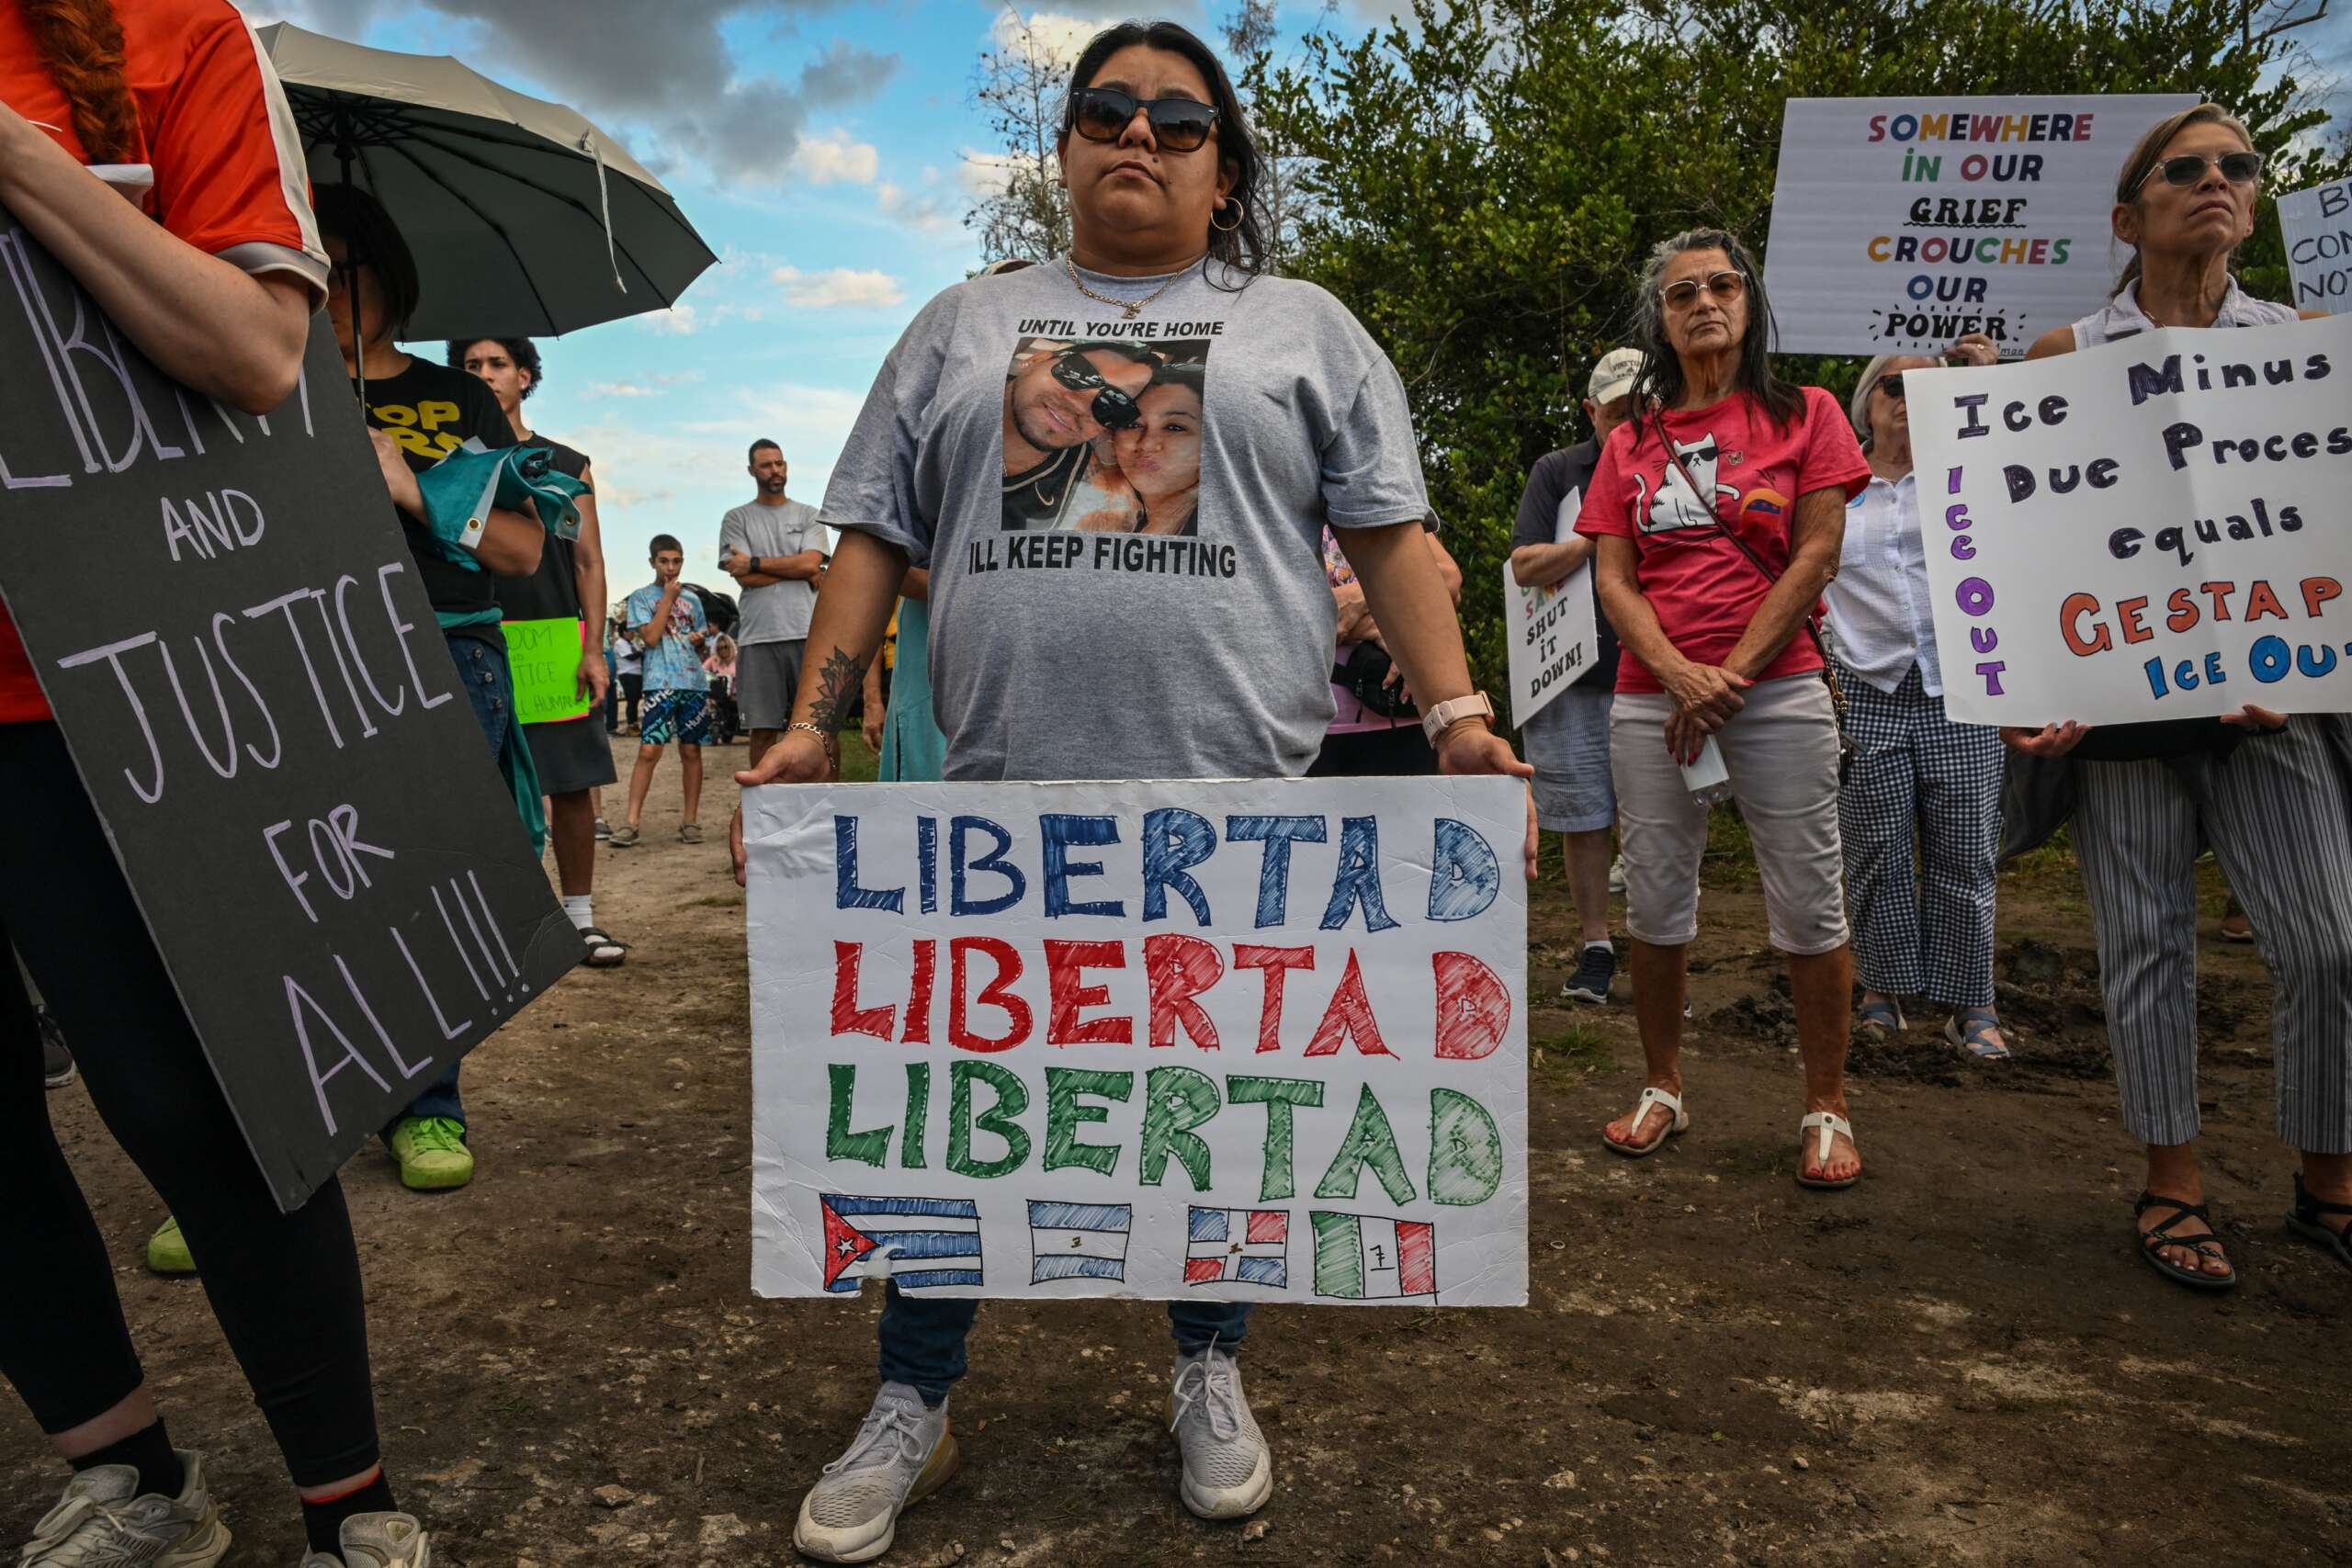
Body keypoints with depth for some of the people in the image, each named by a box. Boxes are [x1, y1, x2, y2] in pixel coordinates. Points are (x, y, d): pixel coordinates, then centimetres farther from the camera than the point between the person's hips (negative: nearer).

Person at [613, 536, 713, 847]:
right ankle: (632, 822, -10)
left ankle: (690, 821, 10)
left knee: (691, 751, 5)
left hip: (695, 683, 4)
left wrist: (700, 640, 1)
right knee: (648, 751, -12)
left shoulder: (692, 600, 17)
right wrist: (668, 598, -4)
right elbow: (650, 637, -9)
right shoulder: (641, 597, 6)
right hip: (661, 684, -4)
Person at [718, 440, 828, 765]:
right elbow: (745, 578, -2)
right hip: (759, 636, 0)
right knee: (763, 729, 2)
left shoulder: (808, 515, 13)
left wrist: (755, 562, -4)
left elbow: (810, 562, -4)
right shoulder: (736, 519, 10)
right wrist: (804, 573, -1)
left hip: (808, 632, 0)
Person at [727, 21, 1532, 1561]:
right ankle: (912, 1409, 25)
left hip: (1239, 798, -1)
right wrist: (809, 726, 4)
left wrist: (1459, 710, -5)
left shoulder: (1304, 326, 13)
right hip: (998, 800, 1)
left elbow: (1391, 534, 7)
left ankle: (1212, 1375, 33)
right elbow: (874, 538, 12)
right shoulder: (966, 325, 17)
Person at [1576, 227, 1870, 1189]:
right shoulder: (1631, 441, 13)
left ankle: (1826, 1108, 11)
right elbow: (1614, 578, 5)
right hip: (1651, 698, 3)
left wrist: (1729, 678, -11)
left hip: (1777, 689, -2)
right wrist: (1681, 676, -12)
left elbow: (1816, 559, -2)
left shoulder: (1805, 416, 7)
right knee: (1655, 901, 6)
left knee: (1808, 905, -2)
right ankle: (1663, 1090, 21)